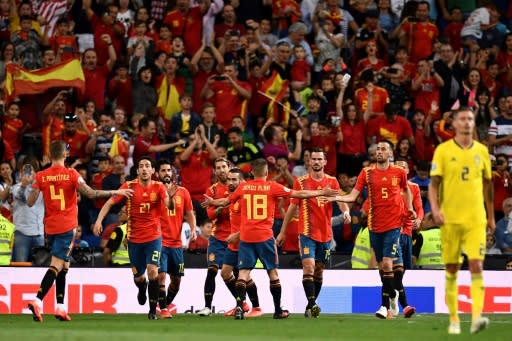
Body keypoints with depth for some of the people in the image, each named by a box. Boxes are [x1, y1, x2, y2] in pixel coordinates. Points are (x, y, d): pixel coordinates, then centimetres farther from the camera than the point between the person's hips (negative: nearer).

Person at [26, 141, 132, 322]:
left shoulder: (40, 176, 1)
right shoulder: (71, 174, -8)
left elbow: (30, 202, -2)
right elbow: (90, 193, -14)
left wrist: (28, 184, 17)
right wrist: (116, 192, -6)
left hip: (50, 227, 4)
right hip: (67, 226, -4)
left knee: (63, 266, 17)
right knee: (57, 265, -9)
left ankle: (60, 307, 13)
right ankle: (37, 301, -26)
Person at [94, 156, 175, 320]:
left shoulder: (159, 187, -6)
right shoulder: (129, 186, -6)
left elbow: (169, 205, -21)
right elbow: (109, 203, -5)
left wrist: (170, 196, -44)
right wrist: (99, 220, -19)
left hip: (153, 237, -1)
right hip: (134, 238, 1)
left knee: (152, 271, -18)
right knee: (138, 276, 10)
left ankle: (153, 310, -7)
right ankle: (142, 288, 49)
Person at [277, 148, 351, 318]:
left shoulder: (332, 181, 6)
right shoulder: (301, 182, 1)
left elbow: (340, 200, -7)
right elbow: (292, 207, 5)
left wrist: (346, 211, -31)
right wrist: (282, 232, 6)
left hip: (326, 234, 3)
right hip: (307, 232, -3)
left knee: (319, 270, 9)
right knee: (309, 267, -17)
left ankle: (311, 306, 19)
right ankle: (311, 305, -21)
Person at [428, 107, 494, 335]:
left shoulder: (481, 151, 8)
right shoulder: (443, 150, 0)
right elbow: (433, 184, -2)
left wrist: (491, 217, 18)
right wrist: (435, 209, -17)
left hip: (476, 219, 1)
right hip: (450, 219, -1)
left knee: (476, 265, -13)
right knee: (452, 270, 5)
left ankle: (477, 317, -21)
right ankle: (453, 320, 15)